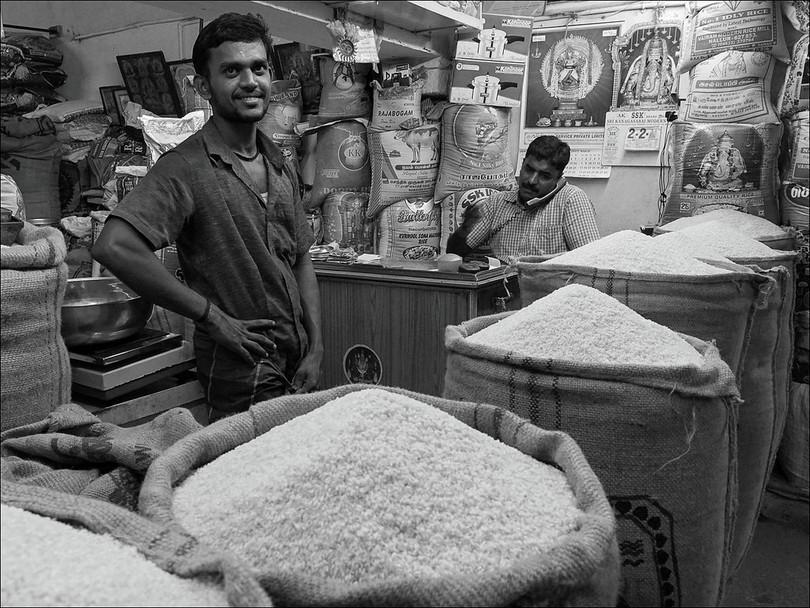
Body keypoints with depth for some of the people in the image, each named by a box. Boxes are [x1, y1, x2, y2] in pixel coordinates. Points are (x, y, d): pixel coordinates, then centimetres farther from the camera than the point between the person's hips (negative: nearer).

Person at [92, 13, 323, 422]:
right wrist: (211, 316, -21)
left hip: (296, 369, 7)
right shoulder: (186, 167, -15)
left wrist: (316, 349, 2)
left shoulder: (280, 167, 9)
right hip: (242, 379, -7)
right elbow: (114, 247, -28)